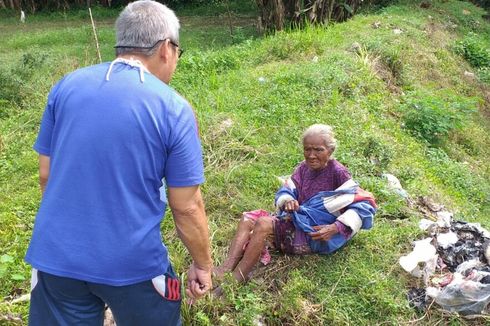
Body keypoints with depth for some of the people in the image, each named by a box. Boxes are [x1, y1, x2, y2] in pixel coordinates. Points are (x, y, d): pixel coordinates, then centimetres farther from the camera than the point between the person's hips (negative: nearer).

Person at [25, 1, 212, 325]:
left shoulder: (67, 86, -2)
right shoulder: (174, 109, -13)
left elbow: (46, 174, 6)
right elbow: (187, 208, -10)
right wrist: (203, 265, 5)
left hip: (57, 256, 3)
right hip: (133, 262, -2)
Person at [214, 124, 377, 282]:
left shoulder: (337, 173, -13)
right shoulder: (304, 168, 7)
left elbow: (365, 204, -16)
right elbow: (284, 191, 10)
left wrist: (336, 228, -26)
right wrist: (287, 201, -16)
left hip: (315, 234, -7)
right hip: (296, 222, 8)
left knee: (263, 223, -26)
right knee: (248, 218, -9)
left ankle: (235, 280, -22)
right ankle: (225, 270, -23)